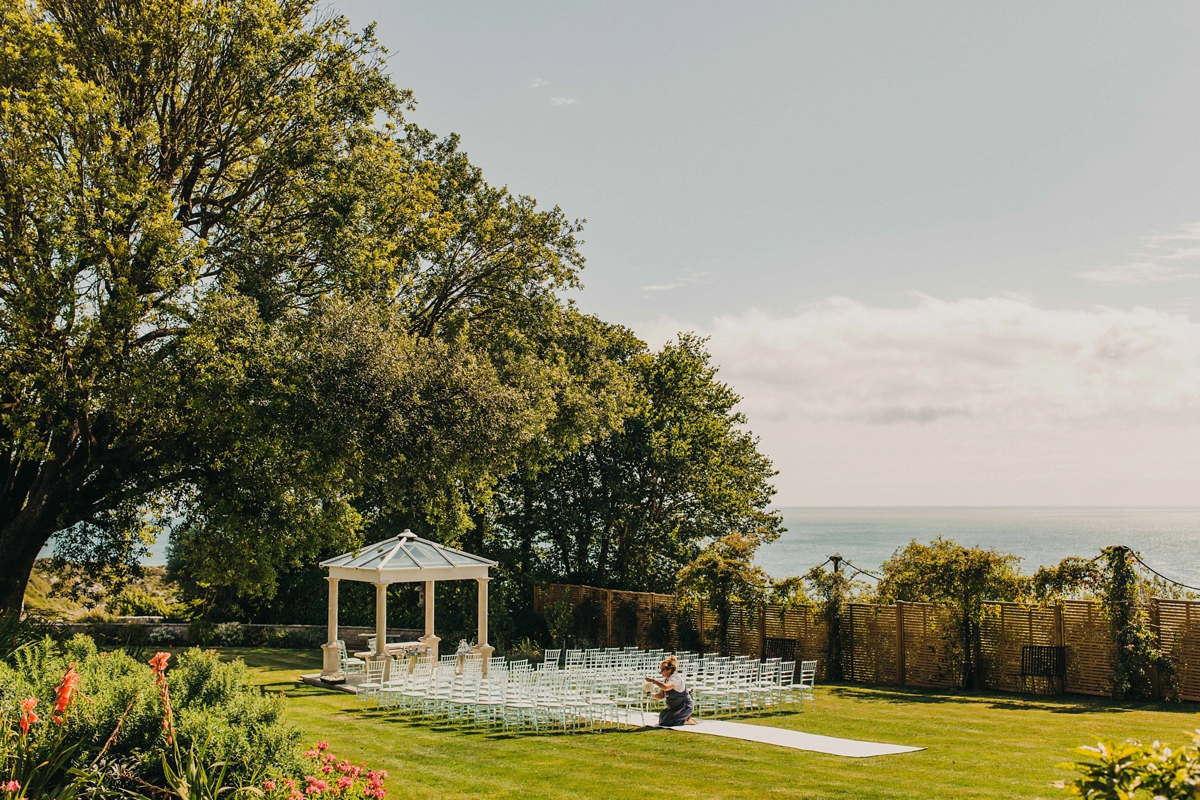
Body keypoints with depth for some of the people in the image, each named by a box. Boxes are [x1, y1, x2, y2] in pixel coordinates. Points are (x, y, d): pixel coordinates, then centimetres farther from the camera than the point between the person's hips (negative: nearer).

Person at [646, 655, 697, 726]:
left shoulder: (676, 678, -22)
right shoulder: (665, 680, 6)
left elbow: (665, 687, -42)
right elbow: (661, 695, 6)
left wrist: (653, 680, -35)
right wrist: (652, 694, -13)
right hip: (674, 708, 9)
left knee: (666, 723, -19)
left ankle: (688, 721, -1)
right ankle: (685, 718, 17)